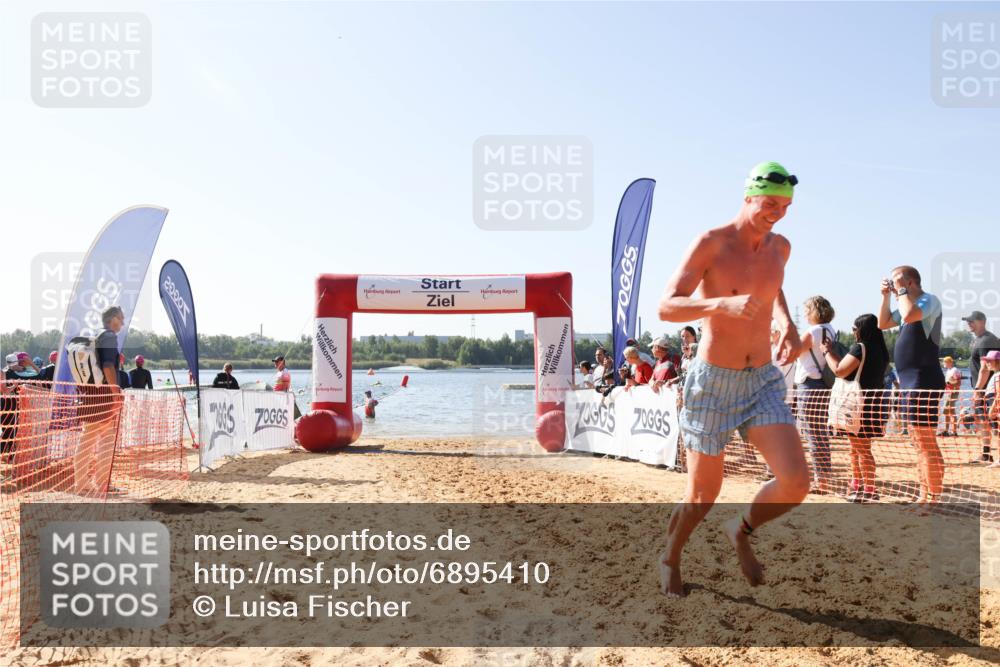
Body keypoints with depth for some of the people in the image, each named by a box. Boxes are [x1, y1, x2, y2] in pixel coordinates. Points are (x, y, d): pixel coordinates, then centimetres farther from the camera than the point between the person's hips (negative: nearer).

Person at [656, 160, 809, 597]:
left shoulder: (780, 247, 6)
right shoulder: (710, 243, -12)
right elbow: (666, 308, -19)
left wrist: (788, 325, 9)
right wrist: (724, 304, -35)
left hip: (763, 382, 5)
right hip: (712, 383, -4)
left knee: (796, 482, -14)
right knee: (702, 498, 6)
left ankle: (742, 531, 17)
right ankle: (670, 560, 36)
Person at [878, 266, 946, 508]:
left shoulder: (929, 300, -9)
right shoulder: (909, 305, 18)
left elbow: (909, 316, -28)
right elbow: (883, 323, 25)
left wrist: (902, 291, -13)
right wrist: (886, 296, 14)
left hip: (923, 381, -10)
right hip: (909, 381, 10)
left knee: (926, 443, -10)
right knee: (919, 443, 13)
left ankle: (934, 499, -7)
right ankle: (924, 496, 20)